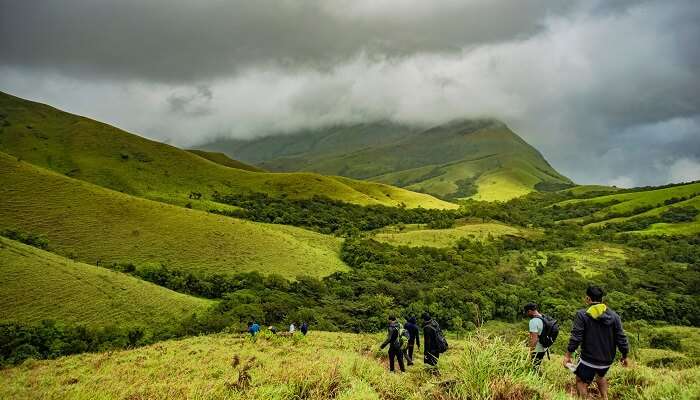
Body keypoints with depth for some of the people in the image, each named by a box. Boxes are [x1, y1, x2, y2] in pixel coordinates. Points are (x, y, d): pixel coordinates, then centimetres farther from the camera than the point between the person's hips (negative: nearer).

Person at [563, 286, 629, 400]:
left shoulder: (582, 314, -11)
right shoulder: (614, 316, 0)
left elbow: (576, 337, -16)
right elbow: (621, 338, 0)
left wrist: (568, 354, -8)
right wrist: (624, 356, 13)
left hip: (589, 359, -5)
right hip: (608, 360, 5)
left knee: (581, 381, 12)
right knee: (600, 376, 32)